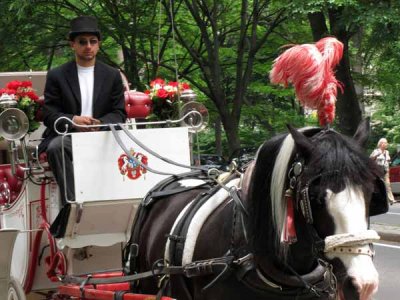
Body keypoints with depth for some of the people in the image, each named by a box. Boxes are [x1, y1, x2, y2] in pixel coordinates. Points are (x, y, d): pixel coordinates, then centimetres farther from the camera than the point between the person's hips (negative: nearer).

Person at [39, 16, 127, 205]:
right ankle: (71, 201, -40)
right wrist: (73, 120, -18)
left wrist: (99, 124, -13)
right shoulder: (56, 76, 10)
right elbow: (49, 115, 3)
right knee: (56, 147, -35)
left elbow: (119, 114, 10)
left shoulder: (112, 76, 15)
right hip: (66, 136, -1)